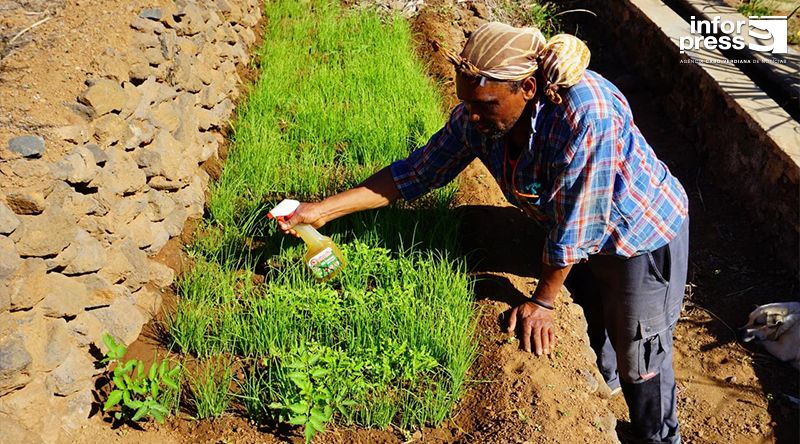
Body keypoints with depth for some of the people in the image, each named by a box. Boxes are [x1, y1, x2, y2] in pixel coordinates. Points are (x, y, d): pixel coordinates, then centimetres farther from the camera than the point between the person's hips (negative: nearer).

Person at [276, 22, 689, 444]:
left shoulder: (586, 112, -41)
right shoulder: (476, 116, -21)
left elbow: (576, 221, -34)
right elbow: (418, 170, -12)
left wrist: (542, 301, -21)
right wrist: (322, 210, -17)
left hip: (641, 233, -6)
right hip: (575, 237, 6)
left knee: (639, 358, 9)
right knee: (587, 319, 28)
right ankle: (601, 380, 60)